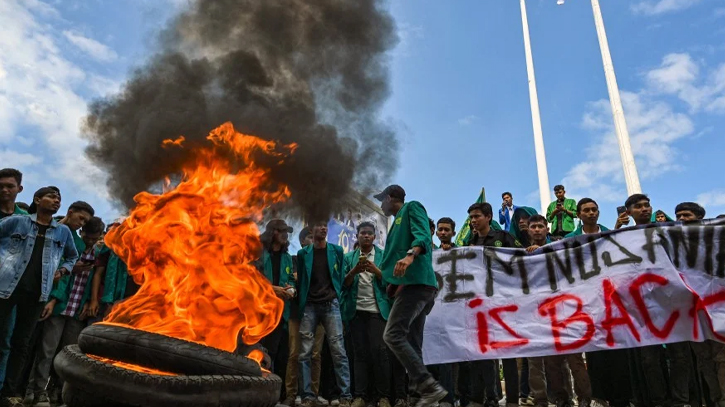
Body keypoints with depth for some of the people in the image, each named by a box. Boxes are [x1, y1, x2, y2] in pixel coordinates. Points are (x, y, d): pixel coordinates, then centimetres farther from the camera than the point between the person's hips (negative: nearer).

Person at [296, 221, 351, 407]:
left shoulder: (337, 251, 10)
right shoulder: (303, 253, 10)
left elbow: (341, 276, 13)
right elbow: (300, 279, 14)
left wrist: (337, 296, 4)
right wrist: (300, 300, 7)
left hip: (330, 305, -1)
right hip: (309, 306, 1)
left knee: (338, 351, -7)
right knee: (305, 353, -2)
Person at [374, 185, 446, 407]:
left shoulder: (412, 207, 3)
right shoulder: (399, 220, 29)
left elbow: (423, 235, -16)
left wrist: (410, 255, -33)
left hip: (416, 282, -10)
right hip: (412, 283, 10)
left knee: (393, 335, -18)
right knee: (412, 344, 6)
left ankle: (429, 386, -19)